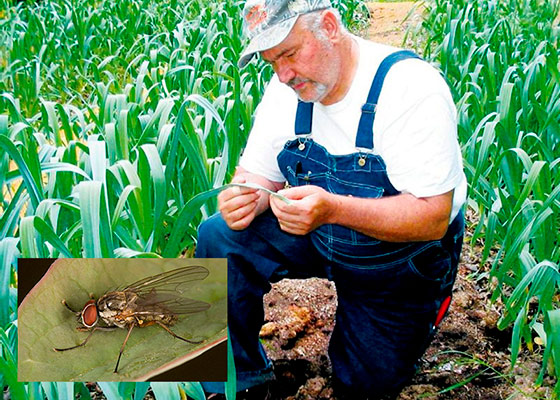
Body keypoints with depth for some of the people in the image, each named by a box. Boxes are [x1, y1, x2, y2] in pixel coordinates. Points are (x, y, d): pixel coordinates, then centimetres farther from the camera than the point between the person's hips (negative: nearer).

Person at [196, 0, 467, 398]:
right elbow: (260, 174, -4)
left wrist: (333, 209, -47)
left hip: (404, 256, -4)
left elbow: (433, 218, -33)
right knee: (218, 237, -16)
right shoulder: (287, 88, -11)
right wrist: (248, 197, -30)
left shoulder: (411, 87, -29)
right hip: (319, 239, 5)